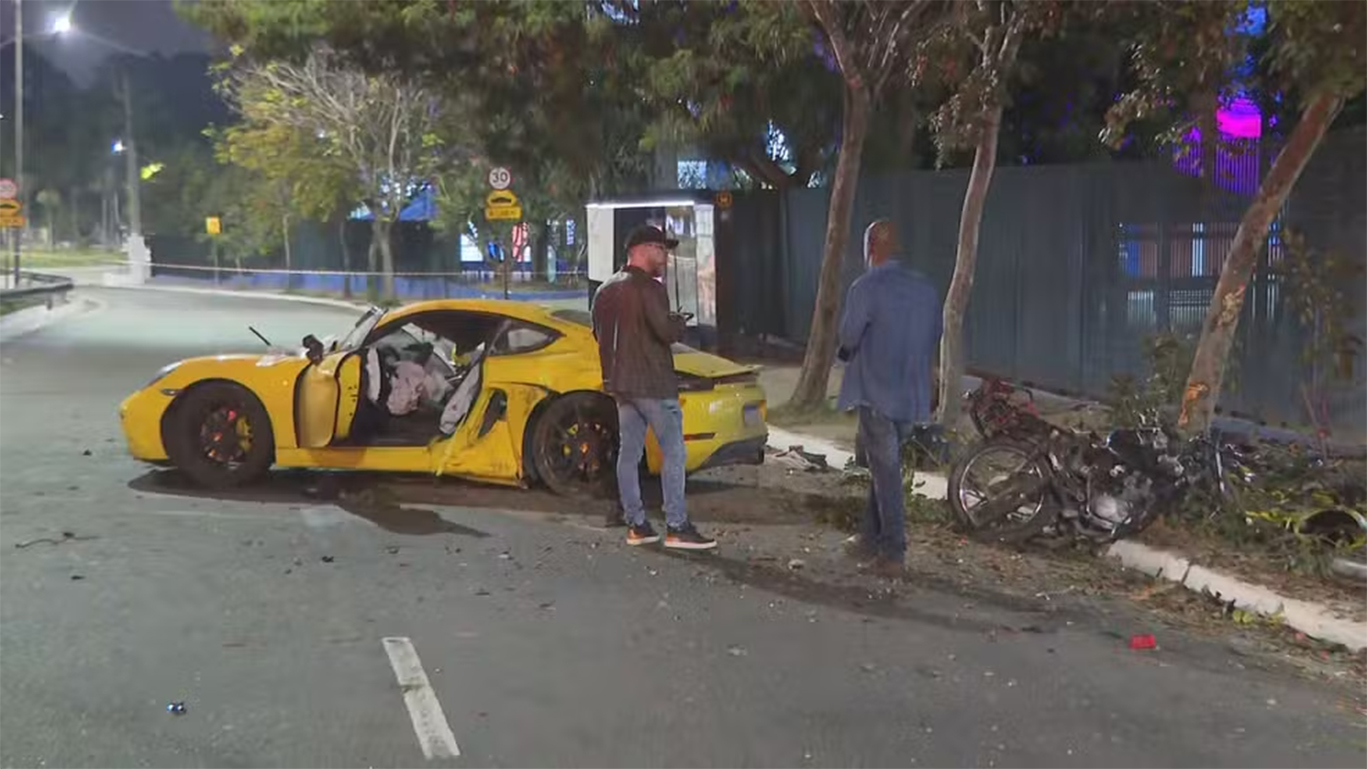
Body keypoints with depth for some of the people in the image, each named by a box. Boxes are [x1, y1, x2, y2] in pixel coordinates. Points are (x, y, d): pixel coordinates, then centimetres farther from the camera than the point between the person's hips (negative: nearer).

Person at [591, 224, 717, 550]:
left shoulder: (606, 290, 13)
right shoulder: (648, 288, -15)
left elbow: (600, 334, 20)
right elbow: (668, 332, -22)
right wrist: (679, 321, -1)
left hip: (621, 384, 9)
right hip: (653, 384, -9)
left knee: (629, 453, 9)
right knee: (673, 453, -4)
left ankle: (636, 524, 13)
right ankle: (677, 527, -5)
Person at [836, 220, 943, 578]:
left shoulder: (866, 287, -14)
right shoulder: (926, 287, 6)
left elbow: (848, 337, -6)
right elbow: (933, 339, 12)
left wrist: (848, 351, 15)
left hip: (877, 393, -6)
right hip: (914, 396, 7)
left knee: (886, 472, -1)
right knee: (884, 466, 18)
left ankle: (893, 554, 2)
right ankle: (871, 538, 27)